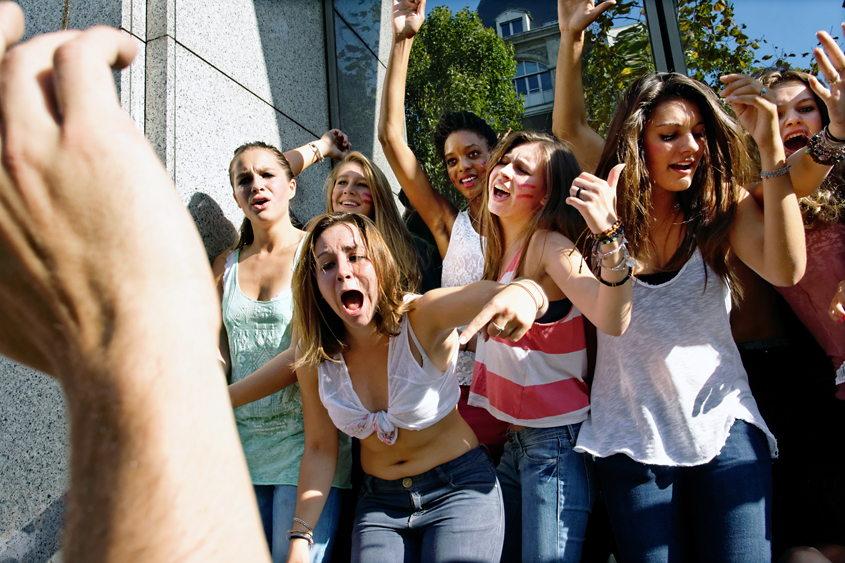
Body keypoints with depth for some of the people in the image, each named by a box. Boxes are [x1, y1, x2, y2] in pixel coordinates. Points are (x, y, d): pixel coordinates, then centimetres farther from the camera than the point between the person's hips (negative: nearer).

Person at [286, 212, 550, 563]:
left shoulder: (420, 318, -24)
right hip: (379, 501, 4)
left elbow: (486, 292, -41)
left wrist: (523, 291, -64)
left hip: (459, 489, -3)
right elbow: (320, 448, -2)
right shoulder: (314, 360, -11)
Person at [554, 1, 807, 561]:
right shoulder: (614, 205, -1)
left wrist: (772, 147, -21)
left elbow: (786, 268, -17)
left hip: (721, 423, 0)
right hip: (631, 431, 0)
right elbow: (570, 127, 1)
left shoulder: (723, 203, -2)